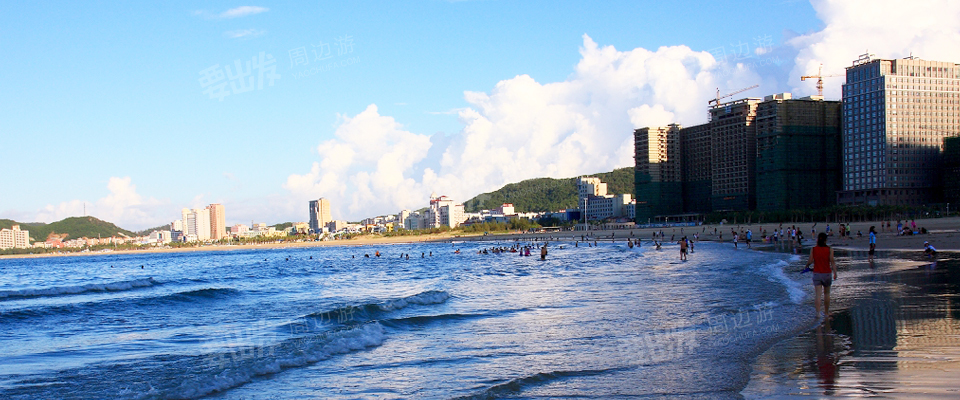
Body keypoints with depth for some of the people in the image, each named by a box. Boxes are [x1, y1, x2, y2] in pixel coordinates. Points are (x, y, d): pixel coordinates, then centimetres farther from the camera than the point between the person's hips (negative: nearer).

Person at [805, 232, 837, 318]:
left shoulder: (813, 249, -4)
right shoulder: (829, 250, -6)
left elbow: (810, 261, -4)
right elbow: (832, 261, -10)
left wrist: (806, 265, 17)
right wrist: (835, 273, -8)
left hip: (817, 273, 0)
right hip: (827, 273, 0)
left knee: (817, 294, -2)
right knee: (826, 293, 16)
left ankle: (818, 312, -13)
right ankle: (826, 312, 26)